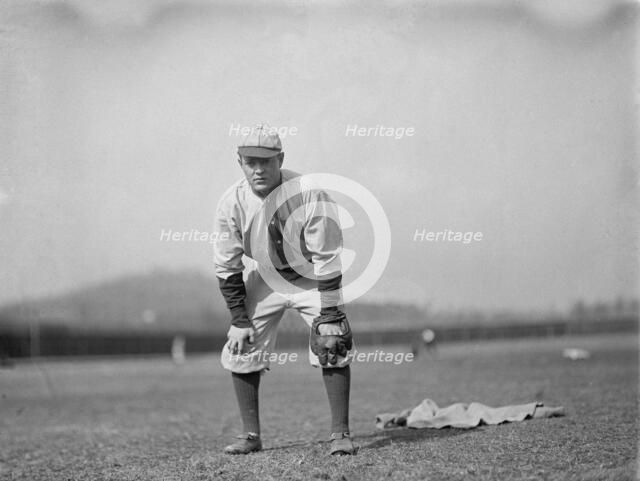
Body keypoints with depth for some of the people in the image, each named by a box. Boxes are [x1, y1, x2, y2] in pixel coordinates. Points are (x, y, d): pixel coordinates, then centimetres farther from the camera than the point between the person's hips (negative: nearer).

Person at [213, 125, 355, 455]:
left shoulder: (308, 195, -29)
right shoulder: (232, 203, -18)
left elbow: (328, 260, -25)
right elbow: (227, 267, -8)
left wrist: (329, 315, -27)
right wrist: (239, 319, -10)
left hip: (311, 277, -3)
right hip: (263, 278, 3)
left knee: (331, 345, -18)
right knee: (240, 350, -3)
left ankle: (340, 434, -9)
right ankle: (251, 435, 11)